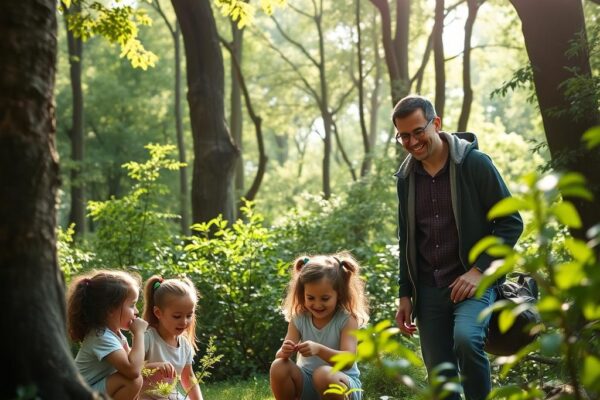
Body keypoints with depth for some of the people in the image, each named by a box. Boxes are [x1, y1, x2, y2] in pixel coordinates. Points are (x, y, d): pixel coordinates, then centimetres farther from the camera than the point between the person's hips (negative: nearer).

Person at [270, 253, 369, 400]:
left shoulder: (347, 320, -13)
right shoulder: (299, 319, -2)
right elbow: (280, 355, -9)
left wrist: (319, 350, -43)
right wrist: (285, 352, -34)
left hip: (341, 383, -4)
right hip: (308, 383, 4)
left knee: (323, 374, -36)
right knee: (279, 367, -23)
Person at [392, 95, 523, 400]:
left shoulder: (474, 163, -7)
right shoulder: (406, 178, 9)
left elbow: (511, 223, -6)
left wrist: (480, 269, -15)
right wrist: (405, 294, 14)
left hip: (473, 281, -5)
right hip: (429, 289, 5)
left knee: (466, 338, -32)